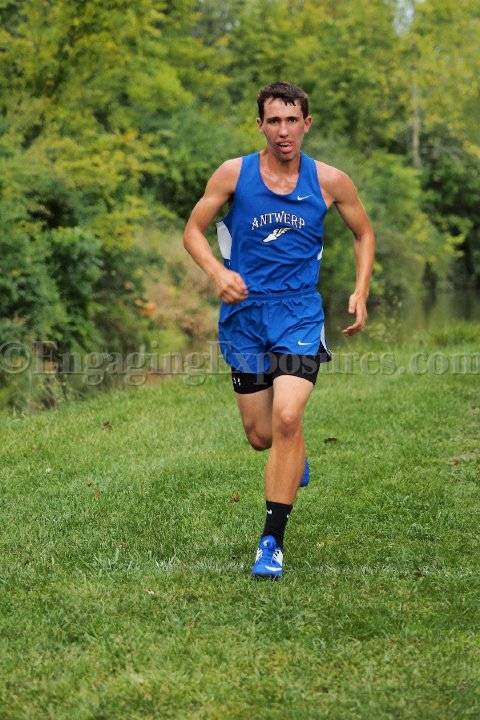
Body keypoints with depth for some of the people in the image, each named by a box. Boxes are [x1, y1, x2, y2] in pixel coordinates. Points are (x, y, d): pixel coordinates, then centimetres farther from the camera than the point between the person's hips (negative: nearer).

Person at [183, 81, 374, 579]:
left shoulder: (330, 182, -2)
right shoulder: (233, 174, -3)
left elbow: (363, 233, 14)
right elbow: (193, 230, 4)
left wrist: (360, 292, 2)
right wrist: (217, 272, -15)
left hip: (299, 314, -1)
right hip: (245, 314, 1)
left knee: (287, 419, -21)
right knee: (261, 436, 6)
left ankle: (272, 542, -11)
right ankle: (294, 456, 46)